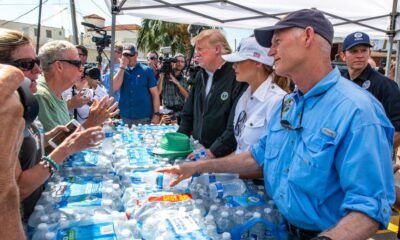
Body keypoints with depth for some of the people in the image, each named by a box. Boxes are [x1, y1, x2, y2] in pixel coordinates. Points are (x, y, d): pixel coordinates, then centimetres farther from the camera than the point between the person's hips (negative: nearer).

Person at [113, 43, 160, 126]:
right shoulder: (120, 71, 8)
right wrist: (122, 67, -9)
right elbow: (115, 87, -9)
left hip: (144, 118, -3)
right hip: (125, 118, 3)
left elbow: (155, 94, -3)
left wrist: (156, 114, -11)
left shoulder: (146, 70, -1)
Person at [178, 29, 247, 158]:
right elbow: (188, 115, 16)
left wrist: (213, 152, -20)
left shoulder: (237, 77, -16)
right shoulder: (200, 76, 10)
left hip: (225, 157, -6)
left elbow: (236, 125, -21)